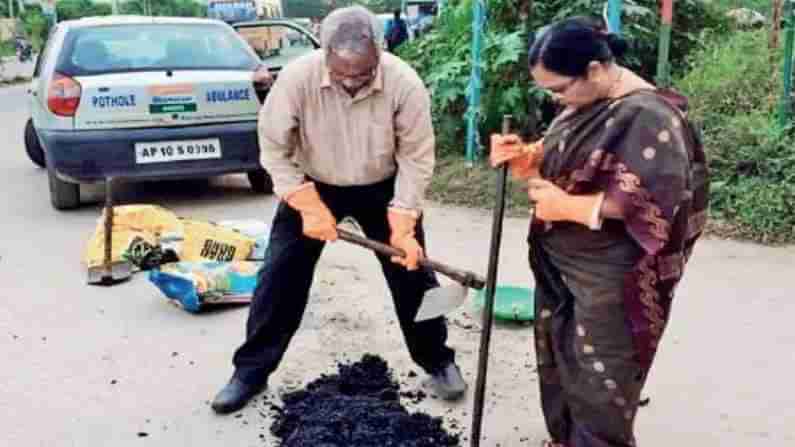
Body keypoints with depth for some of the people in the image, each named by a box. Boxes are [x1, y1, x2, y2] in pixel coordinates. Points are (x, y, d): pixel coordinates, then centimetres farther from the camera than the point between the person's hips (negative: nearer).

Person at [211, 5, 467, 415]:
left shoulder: (405, 83, -27)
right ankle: (251, 370, 15)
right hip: (311, 185, 0)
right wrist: (308, 205, -24)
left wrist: (403, 224, -25)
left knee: (412, 272, 2)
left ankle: (438, 362, 23)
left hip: (382, 188, 0)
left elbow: (416, 157, -18)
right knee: (279, 277, -2)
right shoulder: (296, 77, -28)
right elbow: (274, 148, -17)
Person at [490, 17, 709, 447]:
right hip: (558, 264, 9)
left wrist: (569, 206, -24)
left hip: (609, 278, -8)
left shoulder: (648, 116, -20)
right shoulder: (582, 102, 5)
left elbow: (655, 201, -25)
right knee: (556, 359, 21)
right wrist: (522, 156, -6)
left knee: (597, 381, 4)